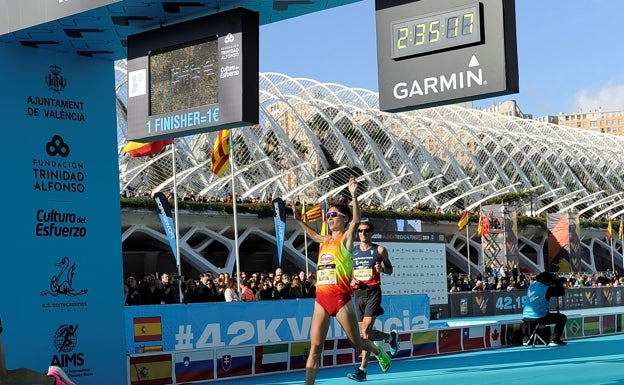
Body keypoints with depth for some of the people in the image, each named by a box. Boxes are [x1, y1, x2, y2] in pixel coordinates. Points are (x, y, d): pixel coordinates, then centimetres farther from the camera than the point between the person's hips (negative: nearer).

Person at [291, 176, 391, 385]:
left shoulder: (345, 238, -2)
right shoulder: (325, 241, 16)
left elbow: (356, 220, -21)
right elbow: (313, 234, 40)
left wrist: (353, 196, -32)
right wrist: (298, 219, 37)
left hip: (341, 298, -6)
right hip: (321, 298, 6)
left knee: (357, 342, 9)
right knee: (315, 347, -1)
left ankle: (380, 353, 40)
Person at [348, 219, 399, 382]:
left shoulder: (379, 250, 2)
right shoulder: (352, 251, 11)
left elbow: (390, 269, 10)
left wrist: (382, 269, -12)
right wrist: (351, 280, -3)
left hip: (373, 291, -5)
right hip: (358, 292, 5)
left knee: (366, 329, -15)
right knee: (364, 331, 7)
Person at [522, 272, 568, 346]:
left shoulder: (532, 285, 10)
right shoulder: (547, 289, -8)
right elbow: (562, 292, -1)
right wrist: (557, 281, 13)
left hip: (526, 318, 6)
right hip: (539, 318, -6)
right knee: (562, 317, 7)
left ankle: (526, 339, 35)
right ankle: (554, 340, 2)